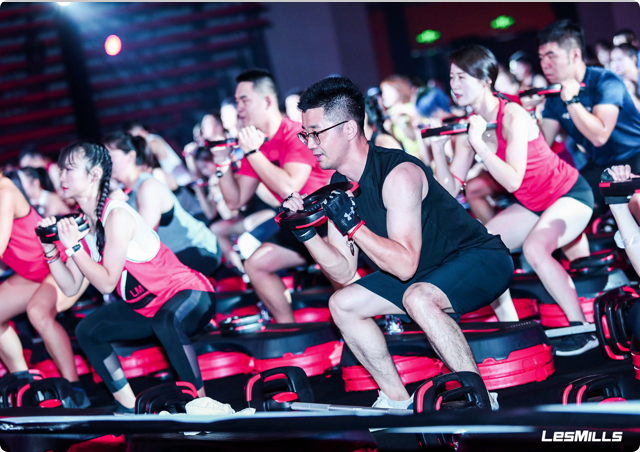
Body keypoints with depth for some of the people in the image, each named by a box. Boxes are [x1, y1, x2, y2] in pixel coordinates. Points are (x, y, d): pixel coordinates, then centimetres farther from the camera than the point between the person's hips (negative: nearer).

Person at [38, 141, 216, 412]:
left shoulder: (116, 216, -24)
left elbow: (107, 283, -23)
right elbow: (71, 288, 1)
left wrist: (73, 246, -23)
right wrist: (50, 250, -9)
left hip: (190, 295, -9)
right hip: (146, 308, 9)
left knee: (168, 321, -40)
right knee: (87, 331, 6)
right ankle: (129, 408, 13)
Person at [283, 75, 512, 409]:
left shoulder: (398, 175, -27)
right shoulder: (340, 185, -1)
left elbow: (405, 265, -33)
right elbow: (344, 271, 0)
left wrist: (352, 225, -35)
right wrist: (306, 232, -13)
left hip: (480, 260, -9)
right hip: (425, 273, 9)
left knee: (418, 297, -37)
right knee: (343, 305, 5)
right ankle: (397, 401, 12)